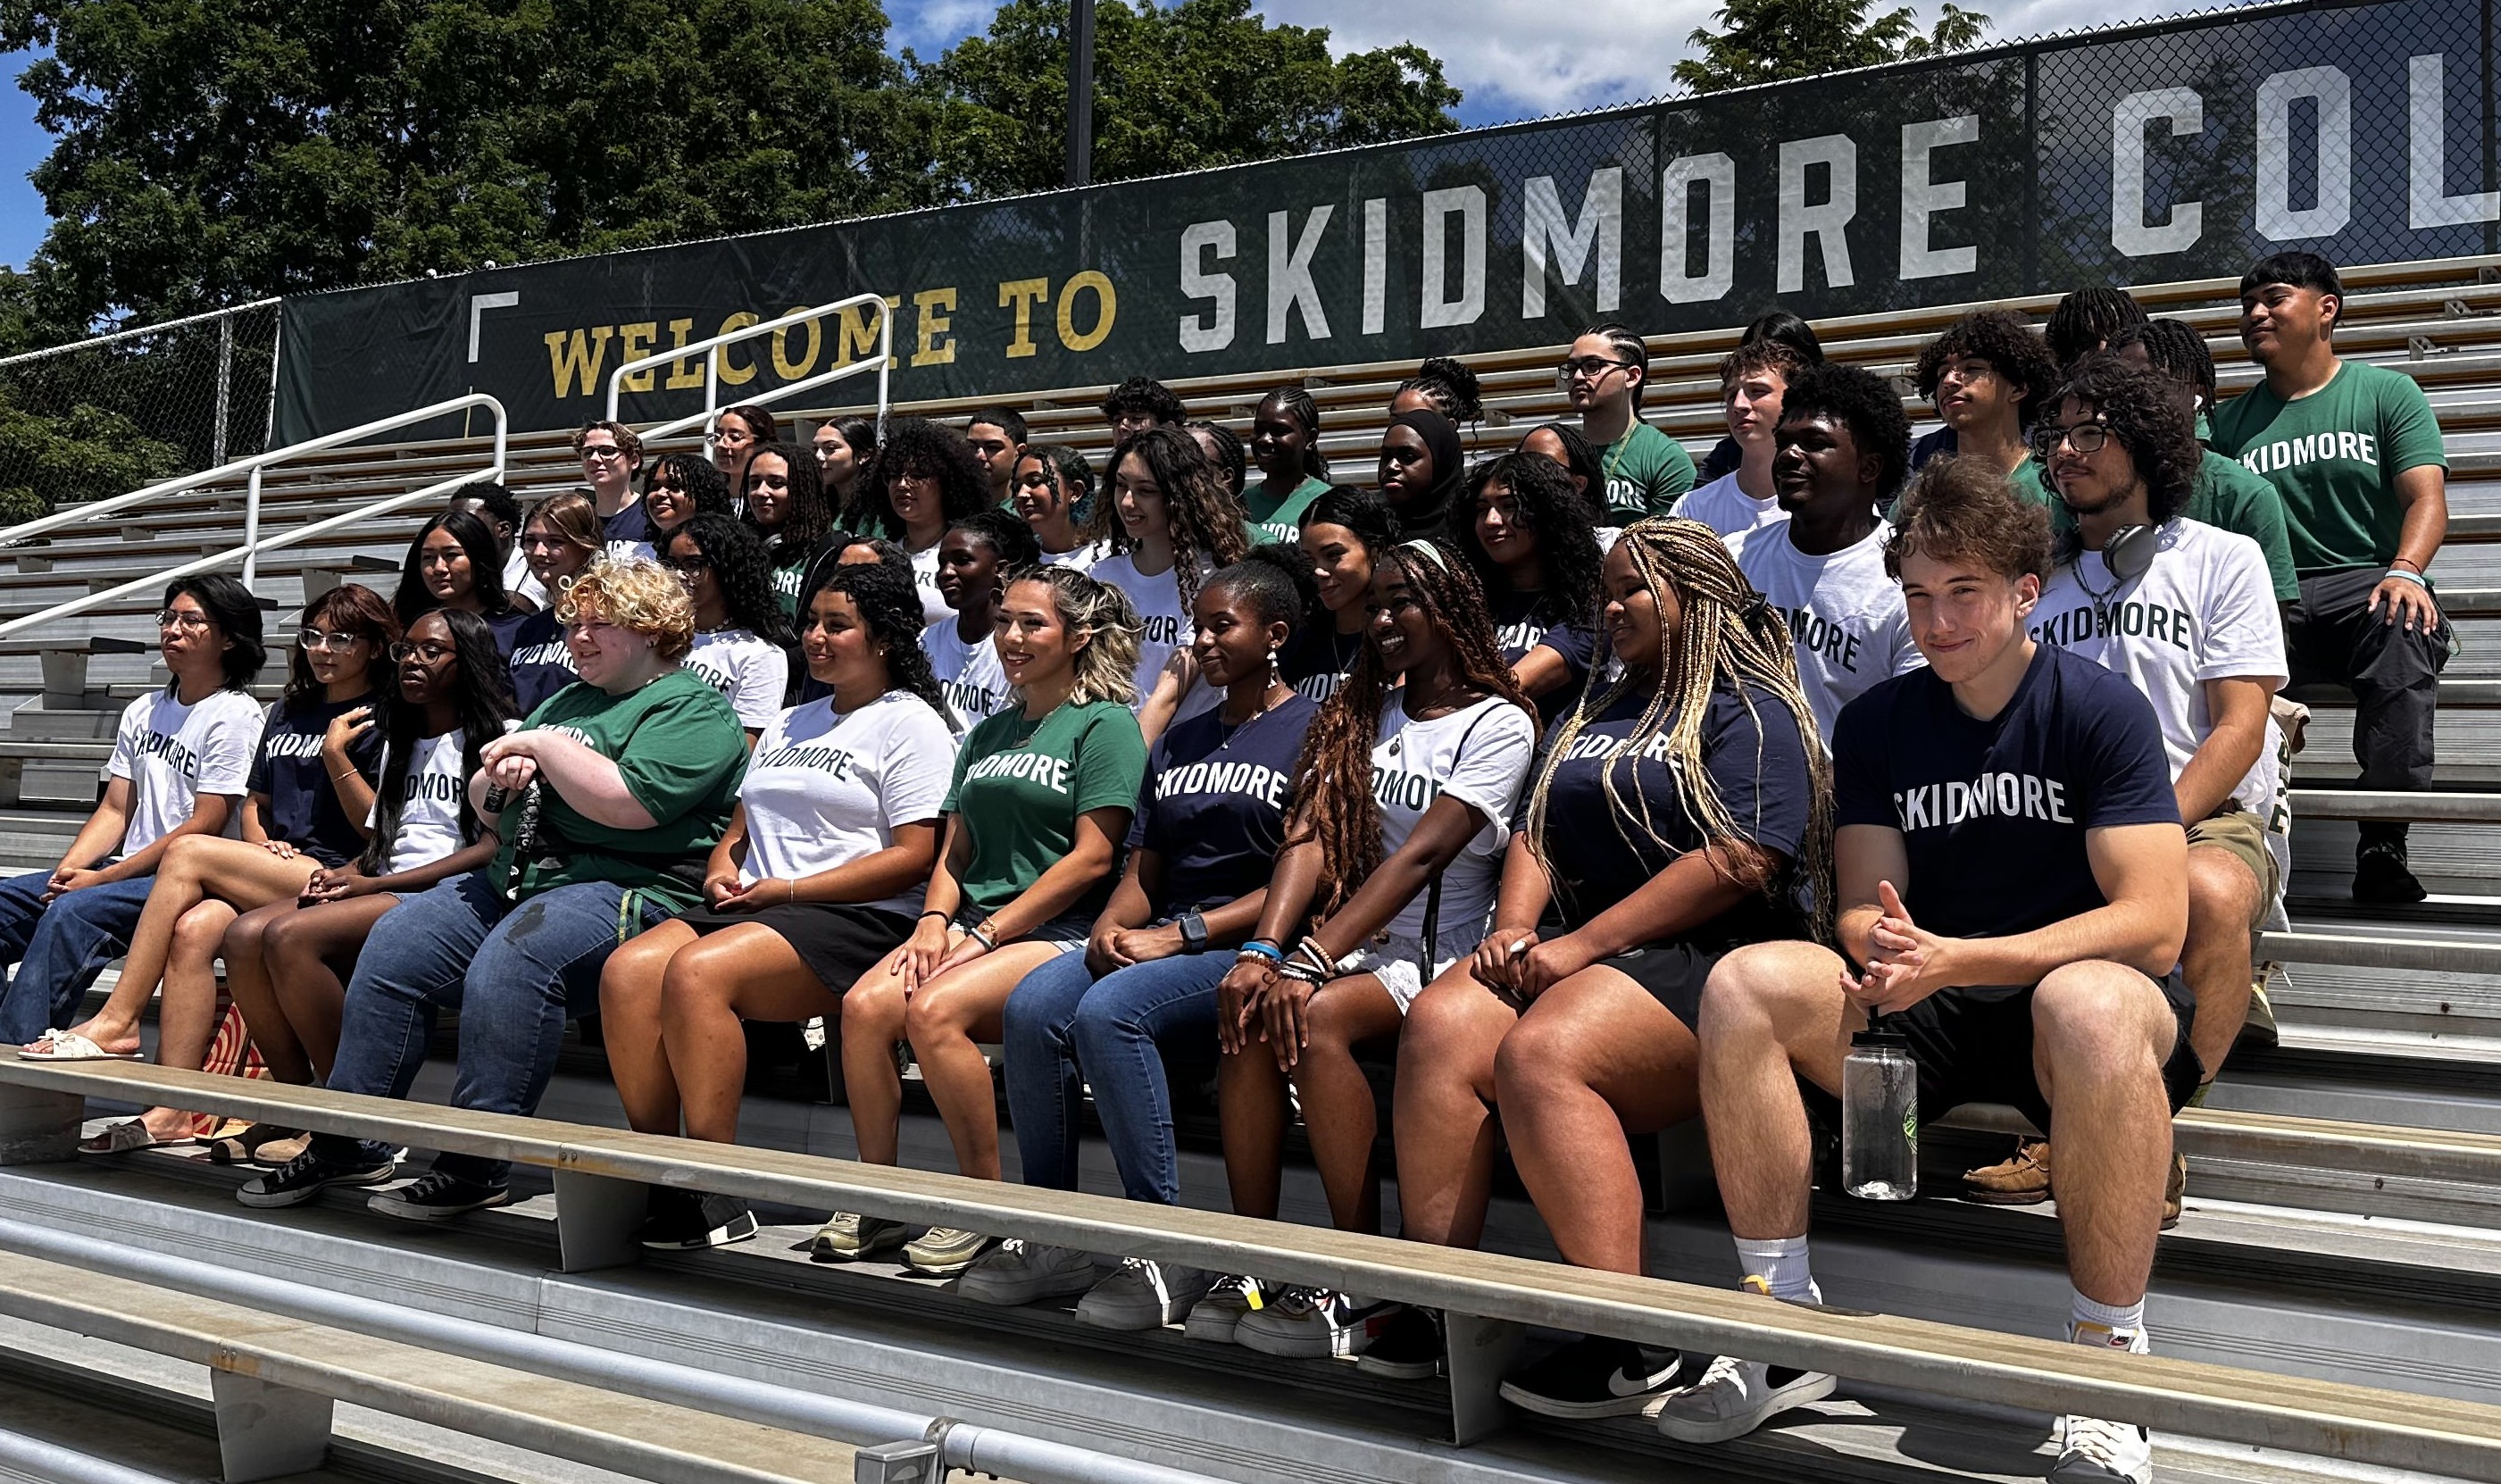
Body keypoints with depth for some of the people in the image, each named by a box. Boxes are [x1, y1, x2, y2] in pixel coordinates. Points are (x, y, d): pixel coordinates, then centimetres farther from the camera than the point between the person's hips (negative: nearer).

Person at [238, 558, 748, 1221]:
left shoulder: (696, 711, -3)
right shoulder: (566, 701, 25)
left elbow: (628, 803, -20)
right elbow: (485, 808, 27)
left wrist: (541, 745, -9)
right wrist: (501, 780, 3)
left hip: (626, 889, -8)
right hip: (514, 880, 9)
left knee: (508, 962, -34)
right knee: (392, 945, -10)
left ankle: (477, 1162, -26)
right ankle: (349, 1141, -4)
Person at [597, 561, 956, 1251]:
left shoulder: (910, 723, 2)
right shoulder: (788, 724, 27)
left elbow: (914, 857, -9)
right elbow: (740, 828, 28)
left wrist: (788, 890, -11)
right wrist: (722, 871, 3)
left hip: (858, 919, -7)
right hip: (749, 907, 7)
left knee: (697, 972, -31)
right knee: (627, 970, -20)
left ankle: (715, 1194, -26)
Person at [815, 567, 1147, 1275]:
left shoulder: (1106, 724, 1)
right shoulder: (989, 734, 24)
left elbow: (1092, 858, -9)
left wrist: (986, 936, -13)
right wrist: (934, 921, -1)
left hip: (1058, 932, -6)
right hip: (973, 924, 6)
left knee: (933, 1009, -31)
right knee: (864, 1004, -21)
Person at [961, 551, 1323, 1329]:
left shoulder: (1313, 732, 1)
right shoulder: (1178, 742, 24)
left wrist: (1181, 933, -15)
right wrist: (1110, 929, -4)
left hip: (1248, 947, -6)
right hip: (1158, 941, 6)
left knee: (1108, 1011, -33)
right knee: (1032, 1005, -22)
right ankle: (1049, 1236, -15)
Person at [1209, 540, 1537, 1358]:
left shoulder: (1498, 724, -3)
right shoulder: (1362, 712, 17)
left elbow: (1420, 855, -16)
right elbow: (1311, 835, 2)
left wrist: (1312, 961, -26)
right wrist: (1262, 950, -15)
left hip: (1439, 956, -5)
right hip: (1356, 946, 5)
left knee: (1313, 1018, -33)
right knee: (1249, 1011, -27)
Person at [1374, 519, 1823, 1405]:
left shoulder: (1752, 712, 3)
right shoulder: (1589, 719, 28)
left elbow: (1737, 863, -12)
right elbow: (1535, 835, 21)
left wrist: (1579, 947, -15)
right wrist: (1514, 934, -2)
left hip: (1699, 964, -7)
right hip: (1572, 955, 7)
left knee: (1539, 1052, -33)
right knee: (1439, 1024, -23)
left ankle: (1628, 1347, -30)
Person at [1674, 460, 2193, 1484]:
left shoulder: (2100, 707, -7)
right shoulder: (1877, 722, 7)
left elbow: (2152, 925, -16)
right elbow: (1863, 909, 4)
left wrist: (1957, 960, -25)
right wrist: (1886, 952, -22)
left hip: (2073, 989, -4)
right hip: (1929, 1014, 4)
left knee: (2090, 1005, -41)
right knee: (1746, 985, -21)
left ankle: (2110, 1361, -25)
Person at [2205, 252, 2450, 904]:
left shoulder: (2387, 392, 15)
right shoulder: (2232, 420, 21)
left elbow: (2426, 497, 2)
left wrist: (2404, 571, -19)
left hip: (2365, 586, -1)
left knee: (2402, 623, -38)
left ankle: (2383, 841, -39)